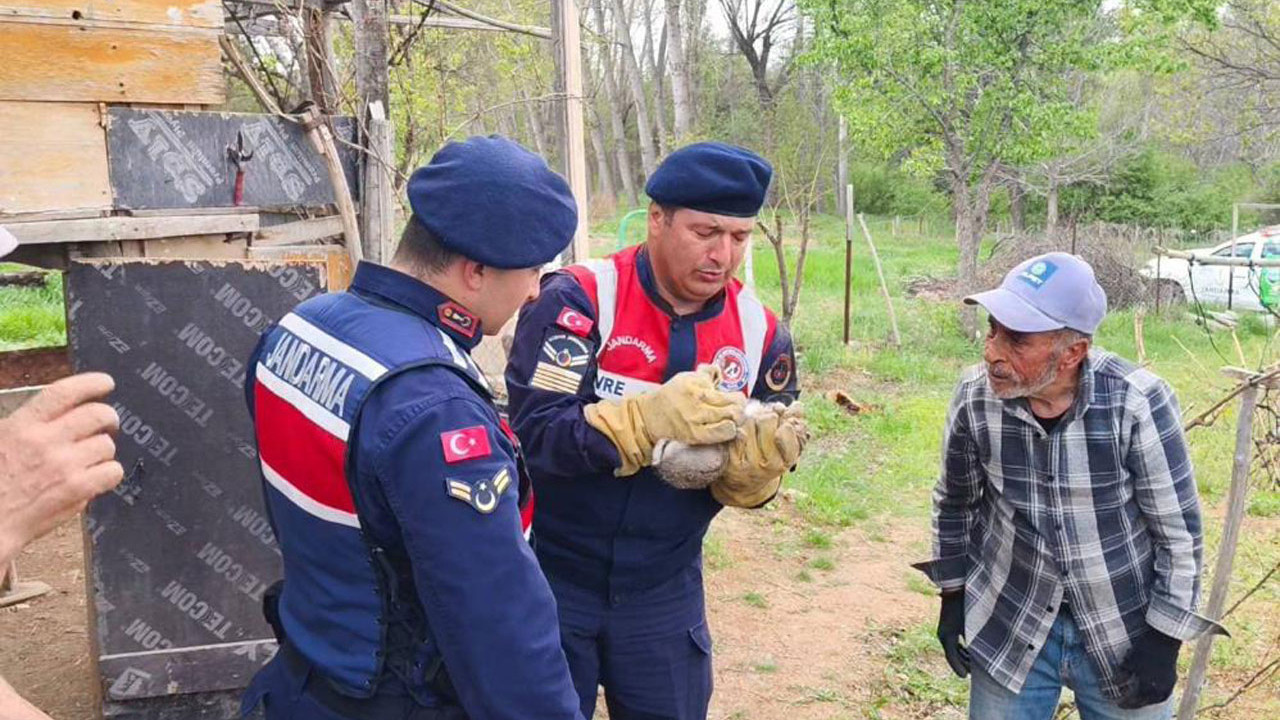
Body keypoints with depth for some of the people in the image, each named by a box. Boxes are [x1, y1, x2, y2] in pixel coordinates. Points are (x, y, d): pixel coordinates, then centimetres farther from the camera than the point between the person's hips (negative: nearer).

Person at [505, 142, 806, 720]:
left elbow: (746, 482, 2)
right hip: (552, 579, -3)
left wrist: (752, 469, -22)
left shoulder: (759, 332, -4)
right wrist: (649, 418, -39)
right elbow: (531, 432, -25)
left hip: (665, 594, 4)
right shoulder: (578, 299, -17)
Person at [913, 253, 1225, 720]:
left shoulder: (1138, 403, -22)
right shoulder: (974, 397, -14)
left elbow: (1179, 528, -10)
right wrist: (953, 595, 6)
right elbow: (956, 502, 4)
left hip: (1125, 630, -1)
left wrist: (1163, 639, -8)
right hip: (1008, 624, 2)